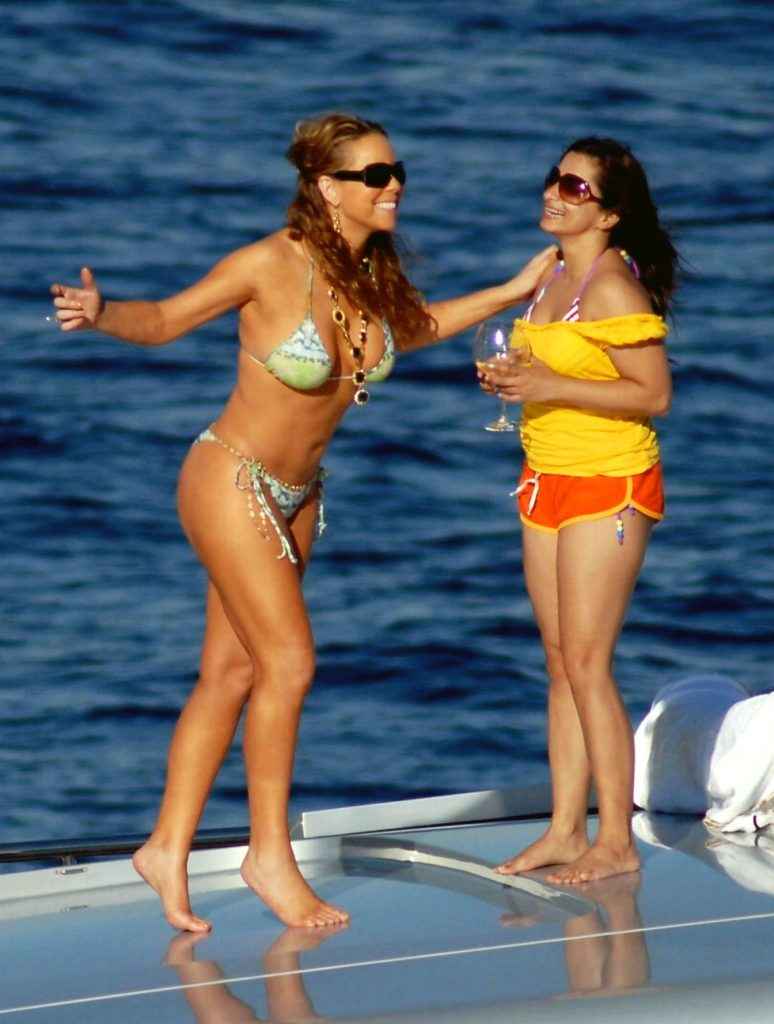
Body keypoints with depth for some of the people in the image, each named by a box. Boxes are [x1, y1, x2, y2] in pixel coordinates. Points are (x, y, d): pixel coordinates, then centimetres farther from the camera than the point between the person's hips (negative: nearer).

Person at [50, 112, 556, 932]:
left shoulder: (375, 274, -3)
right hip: (230, 480, -7)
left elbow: (410, 328, 20)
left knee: (232, 673, 9)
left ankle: (168, 848, 18)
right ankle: (270, 855, 4)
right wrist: (101, 314, -32)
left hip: (296, 494, 7)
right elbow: (164, 320, -12)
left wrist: (512, 293, 20)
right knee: (289, 662, -10)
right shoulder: (271, 265, -22)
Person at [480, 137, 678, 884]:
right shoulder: (554, 277, 12)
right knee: (561, 666, 10)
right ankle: (565, 830, 14)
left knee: (587, 665, -8)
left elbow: (653, 394, -20)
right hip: (548, 485, 9)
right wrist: (512, 380, 4)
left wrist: (551, 385, -24)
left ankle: (616, 842, -1)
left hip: (608, 486, -9)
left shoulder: (612, 286, -16)